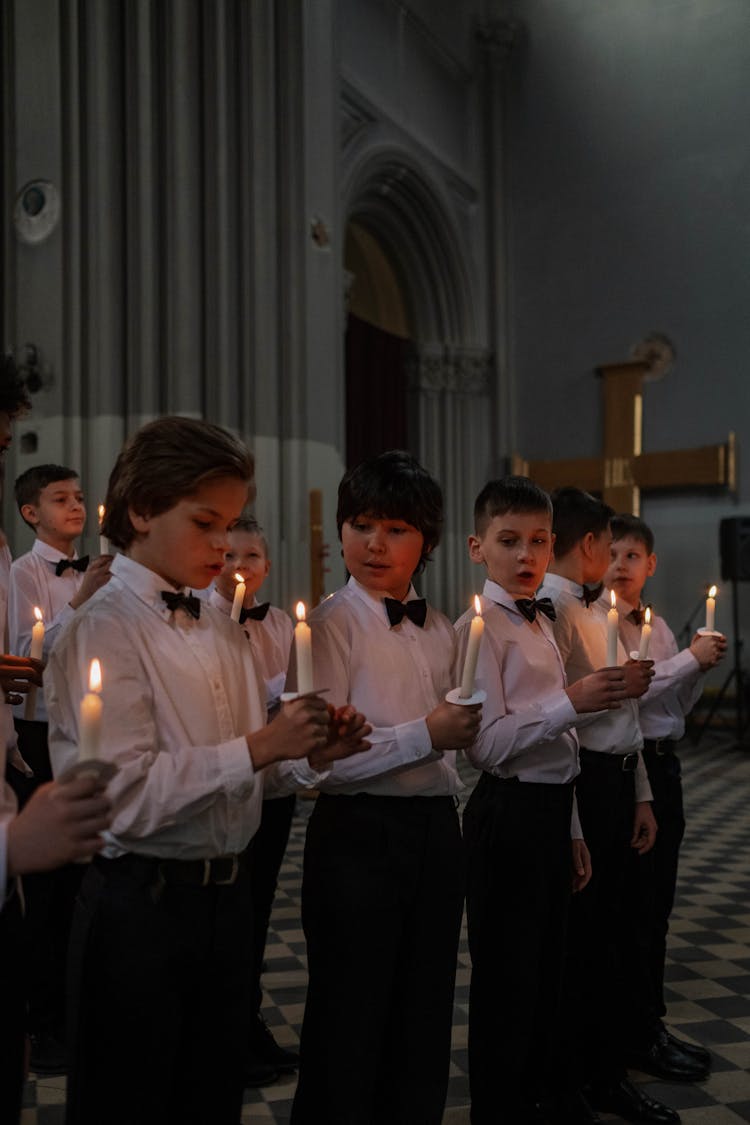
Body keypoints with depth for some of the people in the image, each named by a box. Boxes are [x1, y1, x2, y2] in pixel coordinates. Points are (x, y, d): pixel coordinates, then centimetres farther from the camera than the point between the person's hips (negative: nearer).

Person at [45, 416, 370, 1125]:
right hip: (140, 901, -6)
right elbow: (124, 793, -22)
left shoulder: (223, 632, 9)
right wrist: (258, 747, -24)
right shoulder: (104, 629, -13)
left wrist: (309, 753, -7)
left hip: (225, 896, 7)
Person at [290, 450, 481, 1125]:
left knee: (425, 1016, 17)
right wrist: (426, 735, -21)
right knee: (350, 1024, 5)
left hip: (437, 833, 7)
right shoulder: (331, 625, -11)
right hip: (359, 835, -6)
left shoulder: (441, 632, 10)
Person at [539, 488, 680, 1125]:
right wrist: (616, 687, -17)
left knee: (606, 931, 16)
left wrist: (641, 795, 16)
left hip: (617, 780, 9)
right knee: (576, 935, 2)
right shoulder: (551, 609, -15)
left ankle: (607, 1074, 29)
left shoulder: (599, 611, 16)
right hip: (581, 782, -9)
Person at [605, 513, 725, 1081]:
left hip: (663, 763, 8)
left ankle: (651, 1020, 28)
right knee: (633, 903, 1)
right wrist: (690, 658, -16)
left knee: (658, 902, 15)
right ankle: (639, 1034, 13)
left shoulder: (657, 625, 13)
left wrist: (702, 665, 2)